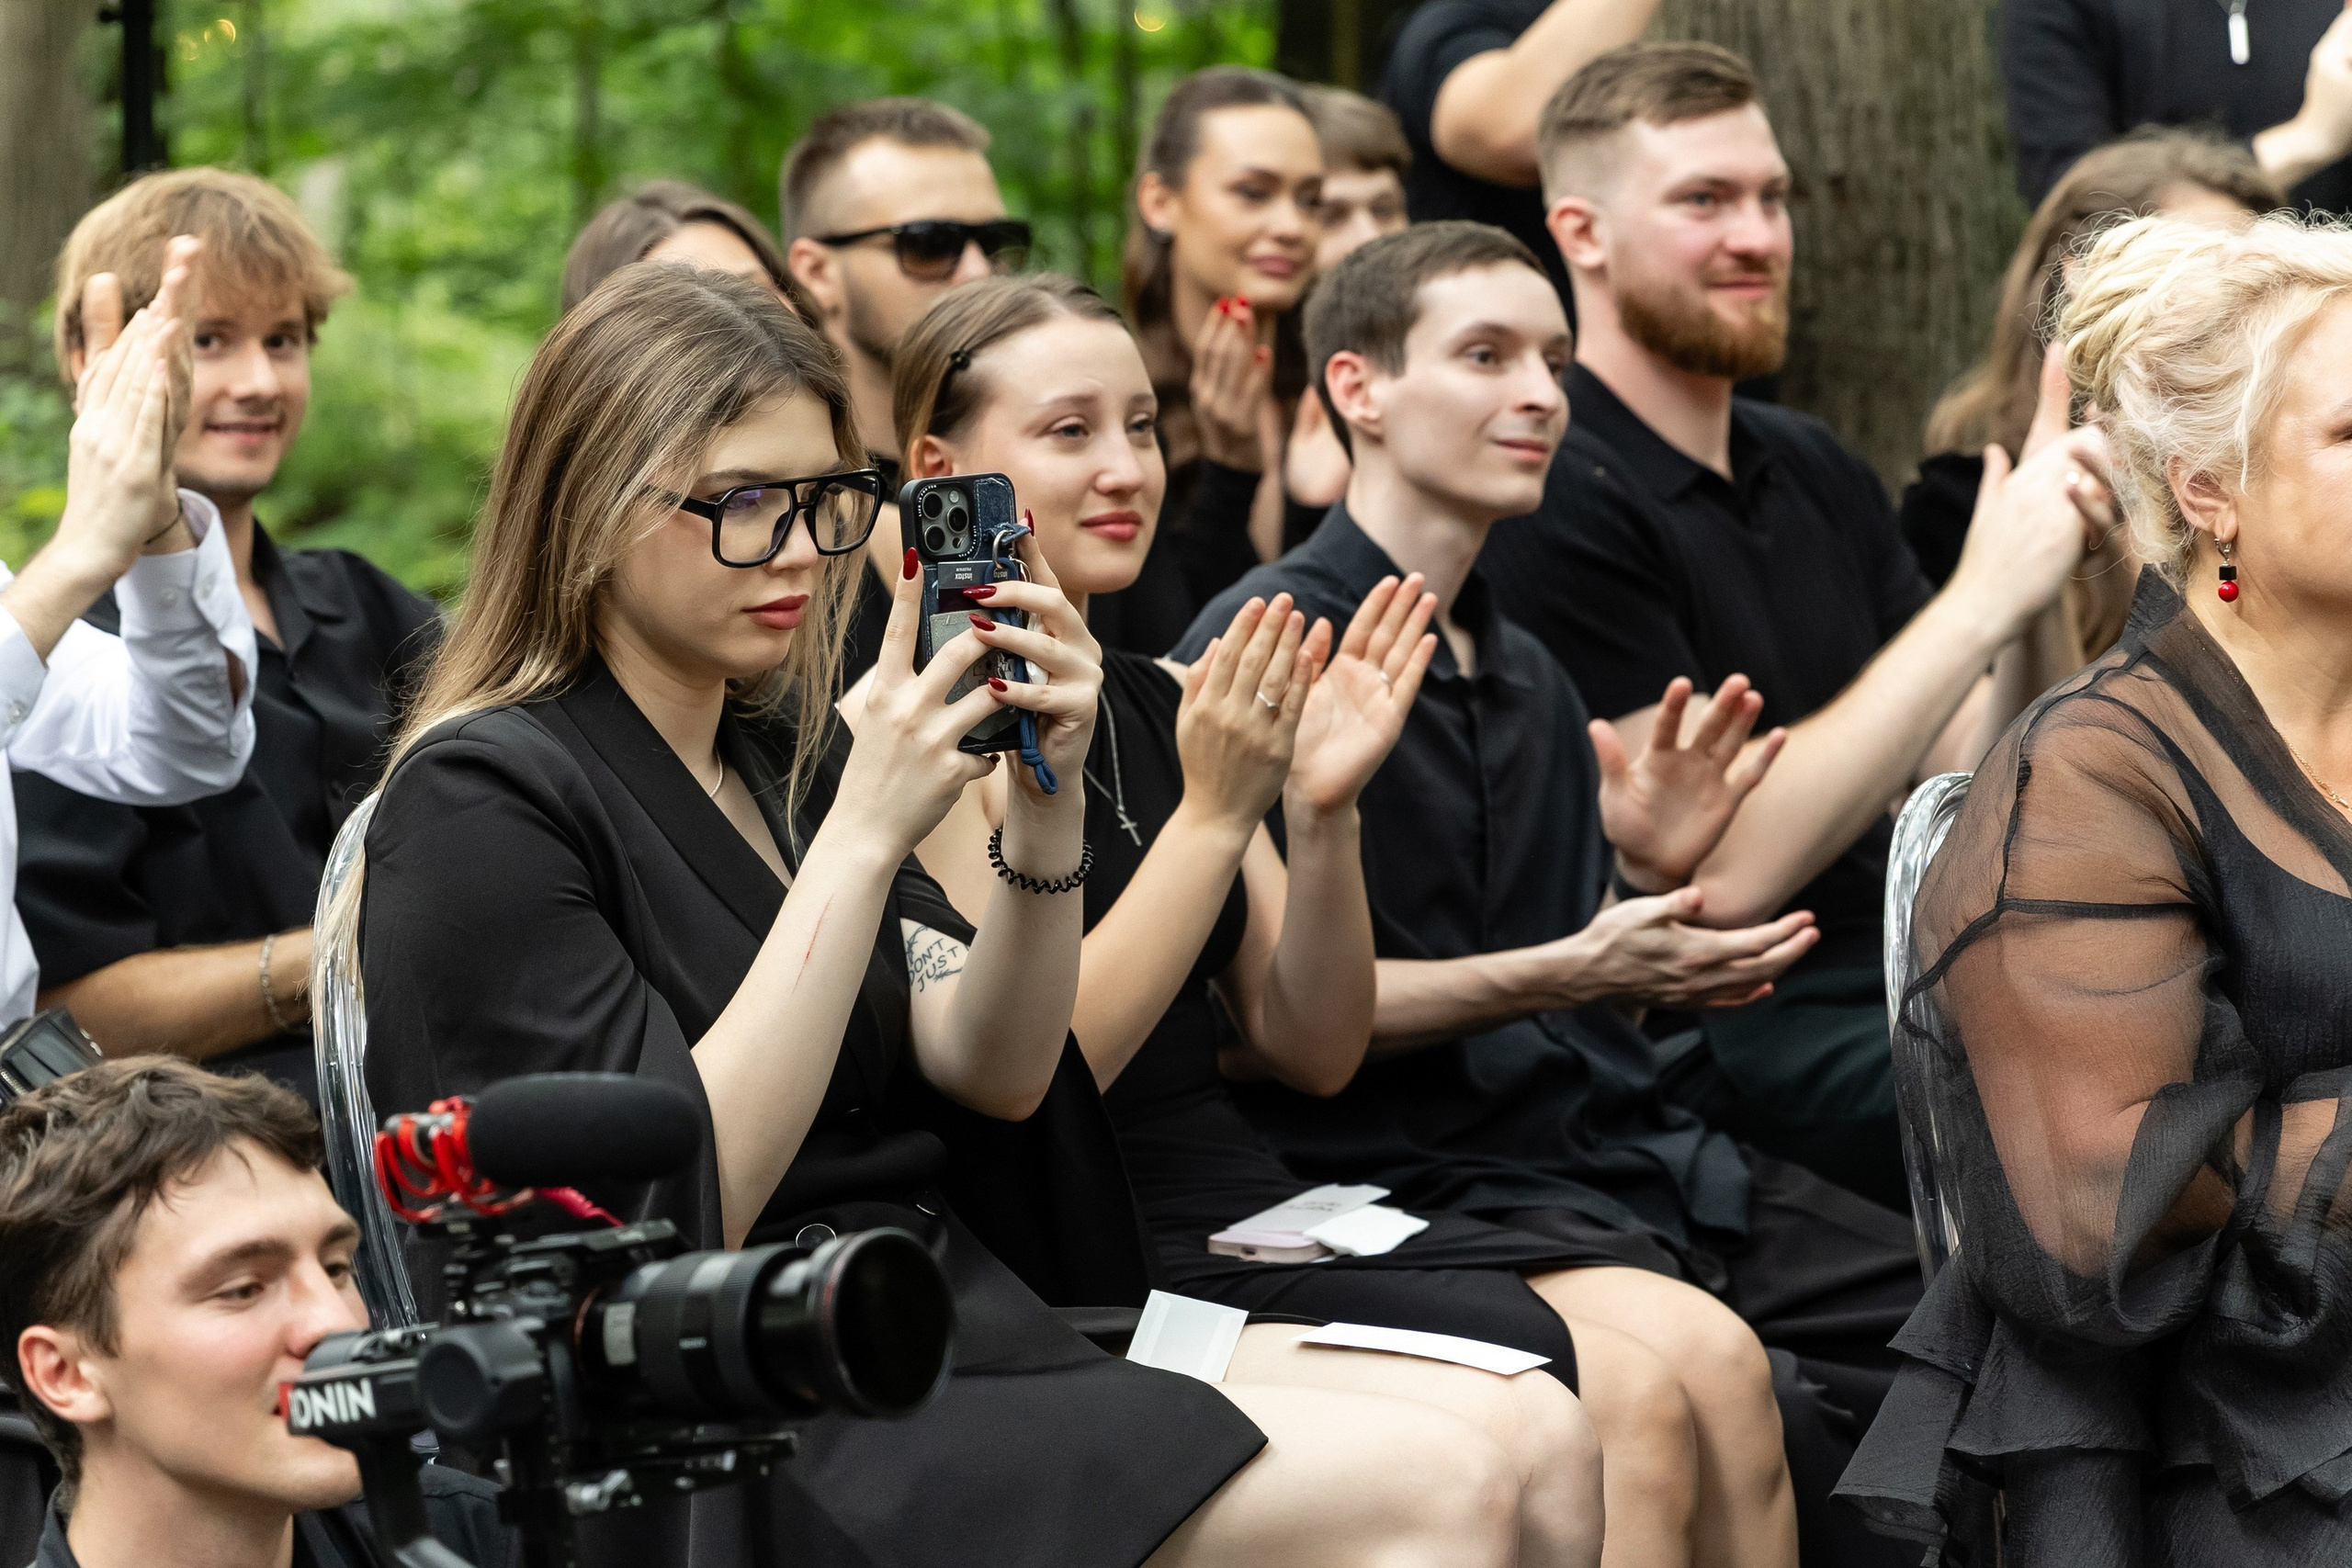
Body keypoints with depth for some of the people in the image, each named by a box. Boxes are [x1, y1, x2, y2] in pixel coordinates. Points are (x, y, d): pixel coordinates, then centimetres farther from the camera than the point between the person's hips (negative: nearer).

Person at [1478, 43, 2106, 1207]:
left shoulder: (1816, 475, 17)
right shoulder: (1555, 502, -10)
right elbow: (1722, 869, -18)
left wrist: (2040, 592, -6)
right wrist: (1980, 599, -17)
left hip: (1919, 974, 8)